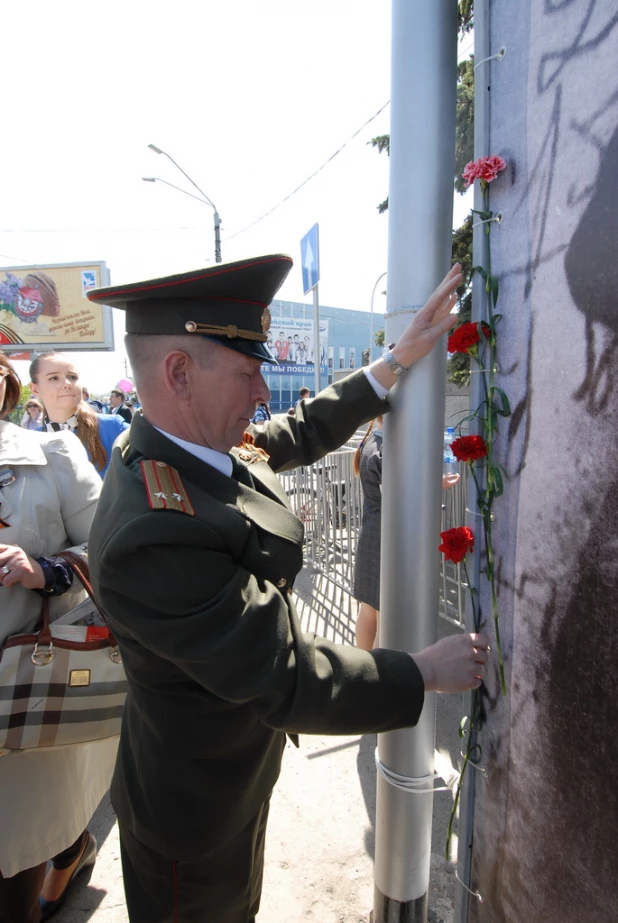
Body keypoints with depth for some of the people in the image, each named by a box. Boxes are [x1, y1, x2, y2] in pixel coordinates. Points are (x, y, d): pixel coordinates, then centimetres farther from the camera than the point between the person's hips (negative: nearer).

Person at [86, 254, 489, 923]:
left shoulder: (191, 443, -13)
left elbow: (303, 432, 2)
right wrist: (426, 672, -20)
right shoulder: (156, 535, -40)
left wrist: (398, 360, -4)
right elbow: (289, 681, -33)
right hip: (197, 803, -7)